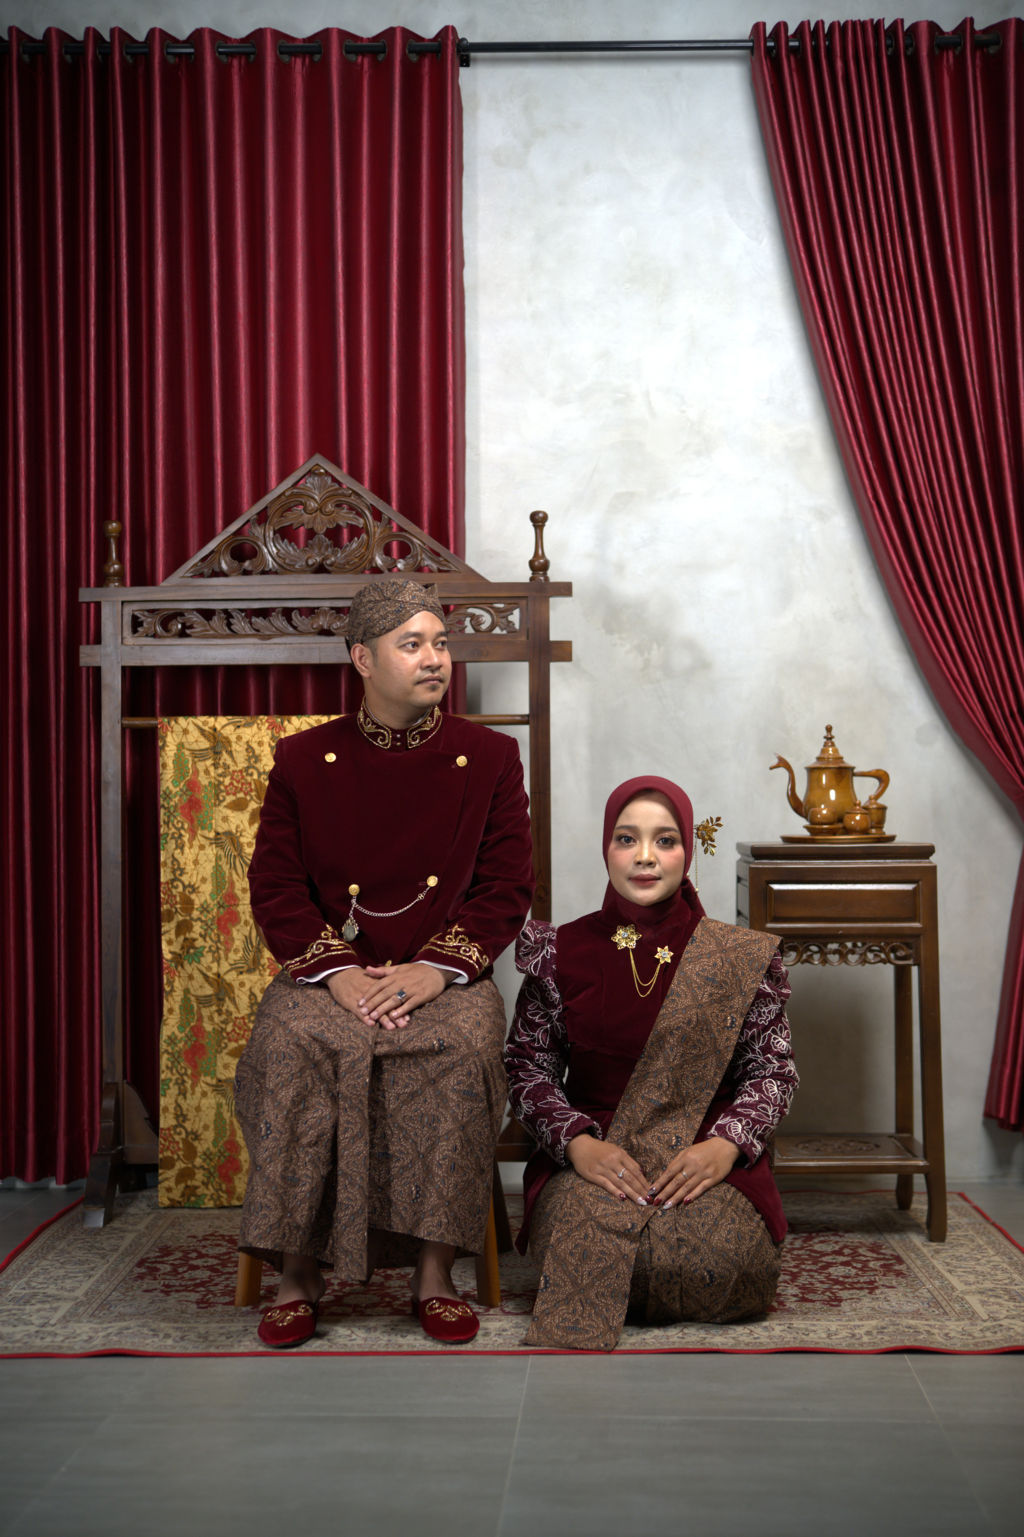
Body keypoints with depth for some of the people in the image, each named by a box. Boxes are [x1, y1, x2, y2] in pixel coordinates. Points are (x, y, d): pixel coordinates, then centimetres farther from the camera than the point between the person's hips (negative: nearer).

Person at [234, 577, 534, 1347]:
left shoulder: (489, 756, 7)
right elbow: (275, 885, 3)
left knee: (462, 1047, -32)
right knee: (292, 1045, -31)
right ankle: (299, 1273, -19)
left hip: (446, 973, 0)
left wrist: (435, 966, -13)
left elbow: (508, 886, 2)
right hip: (329, 969, 1)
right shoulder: (304, 760, 8)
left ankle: (436, 1271, -19)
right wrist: (338, 969, -13)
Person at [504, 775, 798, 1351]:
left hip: (706, 1159, 1)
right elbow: (529, 1067, 7)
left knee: (714, 1249, -30)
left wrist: (726, 1144, -12)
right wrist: (577, 1142, -12)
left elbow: (773, 1071, 8)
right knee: (586, 1228, -35)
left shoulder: (744, 957, 6)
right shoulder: (563, 952, 7)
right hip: (589, 1157, 0)